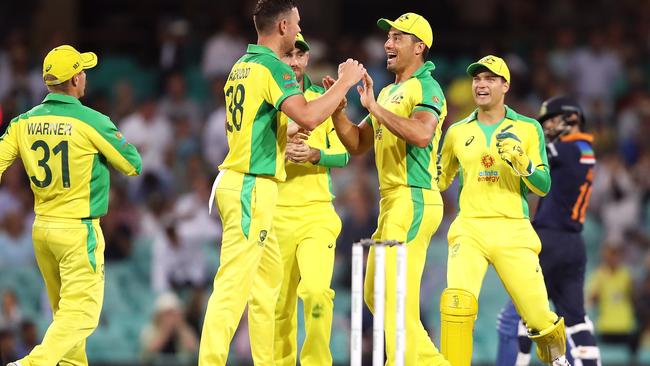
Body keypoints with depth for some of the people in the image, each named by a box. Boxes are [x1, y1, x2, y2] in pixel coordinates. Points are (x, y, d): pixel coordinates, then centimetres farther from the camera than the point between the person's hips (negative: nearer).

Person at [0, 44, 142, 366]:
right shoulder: (91, 122, -13)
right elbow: (133, 165, -3)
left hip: (41, 229, 6)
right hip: (79, 231, -6)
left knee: (64, 313, 19)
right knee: (81, 315, -6)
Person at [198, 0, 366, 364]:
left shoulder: (242, 66, 15)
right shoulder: (274, 68, -13)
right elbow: (307, 117, -26)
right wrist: (344, 82, -14)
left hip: (236, 182, 10)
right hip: (252, 188, -10)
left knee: (269, 278, 16)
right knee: (233, 285, -13)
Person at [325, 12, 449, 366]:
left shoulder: (425, 88, -8)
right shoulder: (388, 92, 21)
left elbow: (421, 135, -27)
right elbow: (357, 144, 23)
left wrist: (374, 107, -24)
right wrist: (337, 109, 7)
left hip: (414, 201, -10)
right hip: (392, 203, 10)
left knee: (396, 294, -13)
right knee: (375, 293, 12)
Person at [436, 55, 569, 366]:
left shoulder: (528, 129, 6)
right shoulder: (457, 133, 12)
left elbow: (542, 187, 1)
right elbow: (439, 179, 26)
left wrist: (520, 160, -16)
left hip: (514, 232, -1)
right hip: (469, 228, 1)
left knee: (539, 317, -1)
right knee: (457, 302, -25)